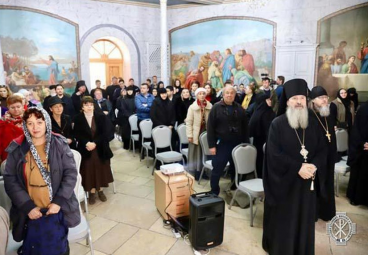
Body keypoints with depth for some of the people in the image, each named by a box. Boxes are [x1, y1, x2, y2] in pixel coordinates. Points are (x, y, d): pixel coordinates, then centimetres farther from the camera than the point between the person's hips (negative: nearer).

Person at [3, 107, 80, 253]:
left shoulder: (59, 144, -6)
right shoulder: (17, 149, -4)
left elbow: (71, 173, -7)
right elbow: (10, 180, -4)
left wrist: (59, 201, -14)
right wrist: (27, 206, -12)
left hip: (57, 209, 0)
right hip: (30, 213, 1)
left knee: (58, 248, 16)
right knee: (33, 248, 17)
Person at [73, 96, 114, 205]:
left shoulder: (101, 117, -1)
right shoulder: (78, 119, -1)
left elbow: (105, 133, -7)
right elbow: (77, 135, -5)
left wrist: (95, 143, -19)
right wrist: (87, 143, -21)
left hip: (100, 148, 1)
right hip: (85, 149, 0)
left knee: (101, 169, 1)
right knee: (89, 170, -4)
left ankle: (100, 190, 18)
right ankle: (92, 191, 9)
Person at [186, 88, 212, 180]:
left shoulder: (210, 106, 0)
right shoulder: (192, 107, -6)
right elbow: (189, 122, -6)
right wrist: (189, 135, -10)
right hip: (196, 133, -2)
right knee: (195, 153, 5)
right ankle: (194, 172, 14)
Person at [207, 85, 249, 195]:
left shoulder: (239, 108, 7)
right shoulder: (216, 108, -5)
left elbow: (245, 127, 10)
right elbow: (210, 127, -8)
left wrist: (246, 143, 6)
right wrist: (212, 145, -13)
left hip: (237, 144, 4)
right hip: (221, 144, -4)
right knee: (217, 170, 3)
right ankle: (214, 192, 16)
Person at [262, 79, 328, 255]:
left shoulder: (313, 124, 5)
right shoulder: (277, 124, -10)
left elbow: (322, 150, 4)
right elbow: (274, 153, -16)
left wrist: (314, 166, -16)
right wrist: (298, 167, -21)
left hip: (307, 180, 4)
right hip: (283, 181, -4)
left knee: (304, 219, 14)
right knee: (283, 219, 8)